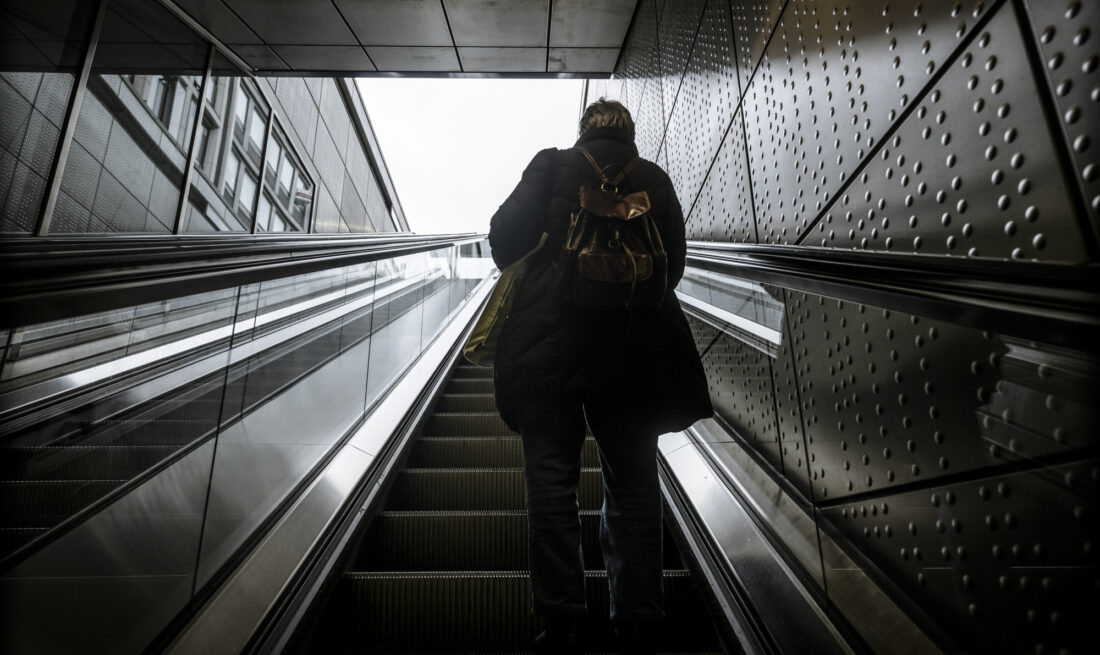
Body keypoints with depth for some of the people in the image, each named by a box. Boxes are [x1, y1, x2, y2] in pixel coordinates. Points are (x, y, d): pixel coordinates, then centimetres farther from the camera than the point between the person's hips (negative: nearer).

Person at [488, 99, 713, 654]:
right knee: (633, 483, 9)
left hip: (549, 341, -1)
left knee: (551, 477, 4)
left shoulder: (551, 165, 8)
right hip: (632, 349, 2)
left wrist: (528, 283, 19)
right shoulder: (654, 179, 13)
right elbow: (673, 263, 10)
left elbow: (505, 237, 0)